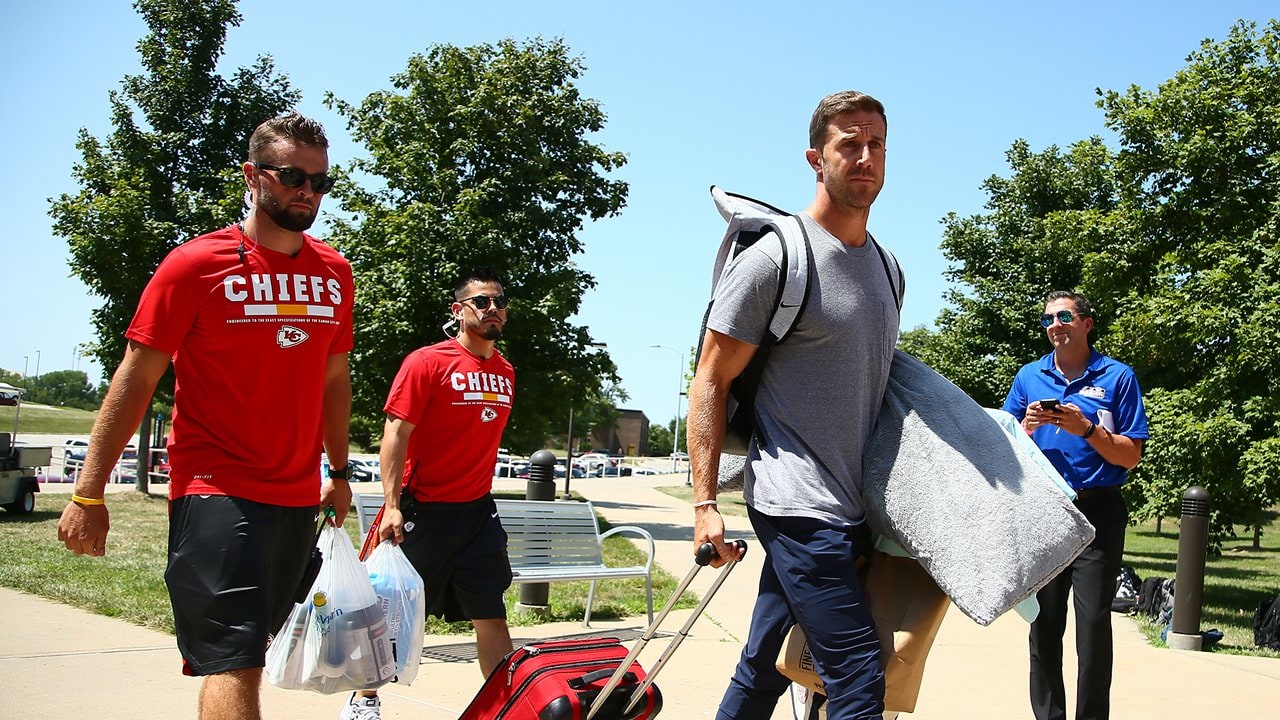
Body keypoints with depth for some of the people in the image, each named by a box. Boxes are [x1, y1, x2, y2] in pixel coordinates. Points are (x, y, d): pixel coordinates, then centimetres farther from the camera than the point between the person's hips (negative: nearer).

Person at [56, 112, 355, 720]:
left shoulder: (335, 272, 8)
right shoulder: (197, 264, -6)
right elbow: (135, 380, -5)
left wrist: (339, 473, 18)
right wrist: (88, 493, -7)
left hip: (299, 498, 6)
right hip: (215, 492, -5)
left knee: (252, 648, 15)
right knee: (233, 659, -13)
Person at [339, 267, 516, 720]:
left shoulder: (505, 372, 10)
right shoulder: (427, 362, -9)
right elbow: (396, 433, -14)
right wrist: (392, 504, -20)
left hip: (478, 510, 5)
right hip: (423, 509, -5)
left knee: (492, 613, 5)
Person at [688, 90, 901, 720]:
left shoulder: (885, 264, 15)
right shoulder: (775, 259, -8)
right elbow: (710, 383, -7)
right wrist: (704, 504, -13)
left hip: (855, 505, 7)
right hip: (799, 506, -7)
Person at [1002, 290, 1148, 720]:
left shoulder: (1117, 377, 1)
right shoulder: (1028, 377, 10)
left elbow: (1130, 457, -2)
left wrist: (1086, 429, -16)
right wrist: (1027, 427, -7)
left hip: (1097, 512, -3)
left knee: (1093, 621, -5)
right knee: (1044, 621, 8)